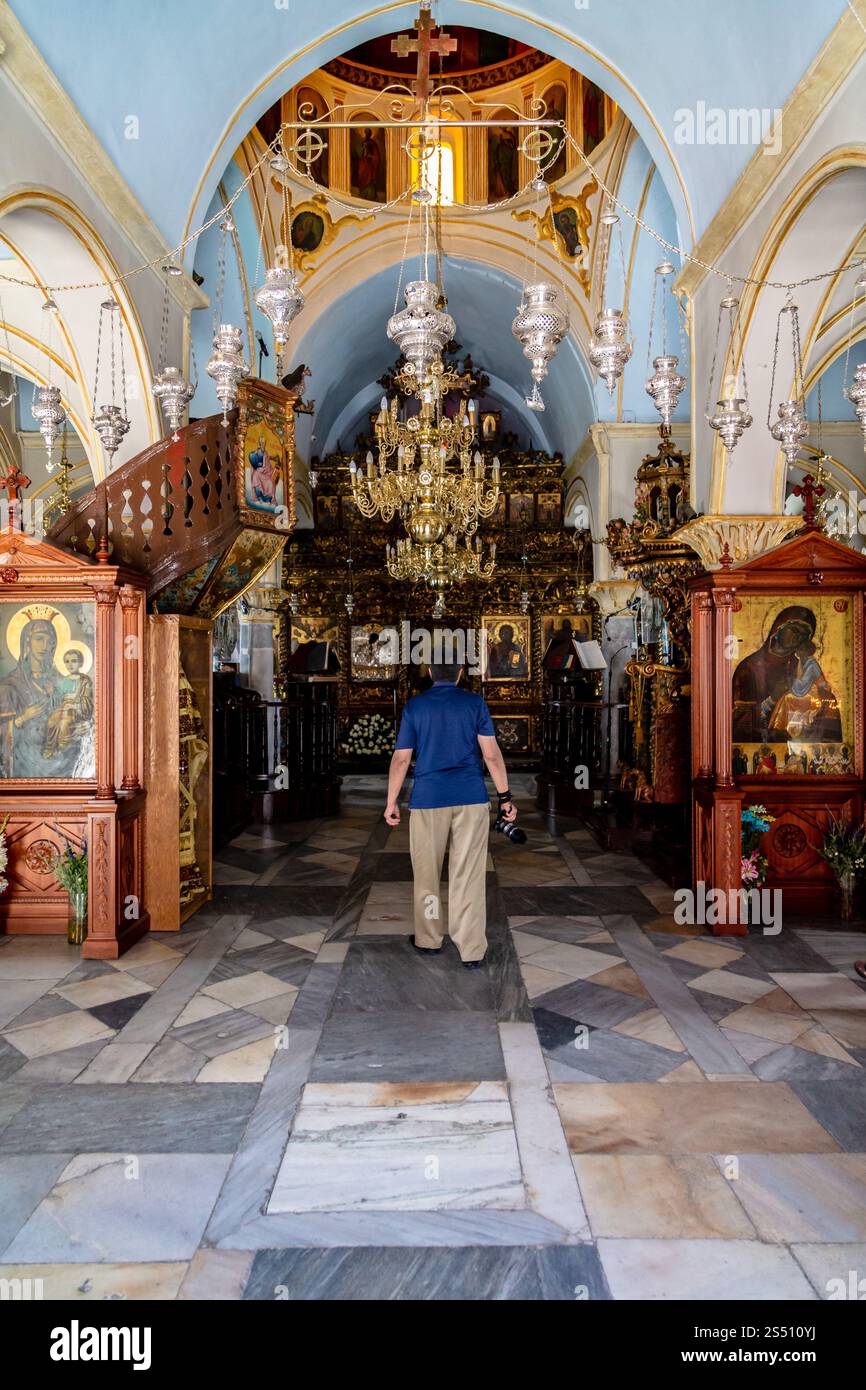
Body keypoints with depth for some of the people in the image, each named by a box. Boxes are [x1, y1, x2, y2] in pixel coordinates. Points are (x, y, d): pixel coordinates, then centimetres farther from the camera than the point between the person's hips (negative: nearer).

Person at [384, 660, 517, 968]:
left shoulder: (414, 706, 2)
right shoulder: (475, 703, 1)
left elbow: (401, 759, 1)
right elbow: (492, 754, -3)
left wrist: (391, 802, 8)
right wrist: (505, 797, 3)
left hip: (428, 799, 0)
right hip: (471, 798, 0)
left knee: (427, 872, 15)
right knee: (468, 876, 3)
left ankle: (429, 939, 27)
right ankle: (472, 951, 6)